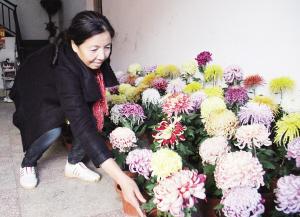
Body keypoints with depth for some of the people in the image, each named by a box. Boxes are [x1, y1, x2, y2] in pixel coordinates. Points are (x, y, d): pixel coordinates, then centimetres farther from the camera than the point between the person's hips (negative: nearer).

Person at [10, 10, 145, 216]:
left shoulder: (97, 57, -26)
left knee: (92, 112, -21)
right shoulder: (63, 68, -44)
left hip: (72, 91, 5)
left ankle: (74, 163, 2)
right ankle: (28, 164, 2)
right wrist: (121, 178, -58)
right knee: (52, 129, -30)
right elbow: (83, 126, -53)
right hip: (35, 95, -5)